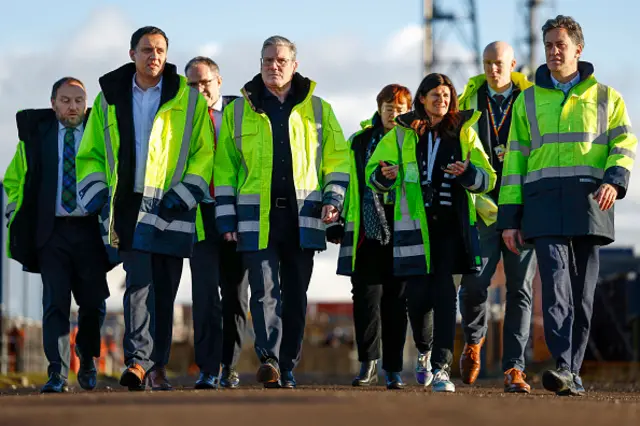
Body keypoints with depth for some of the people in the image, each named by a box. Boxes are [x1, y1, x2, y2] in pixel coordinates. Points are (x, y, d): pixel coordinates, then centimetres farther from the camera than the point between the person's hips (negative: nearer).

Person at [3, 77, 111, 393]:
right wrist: (19, 217, 8)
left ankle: (86, 358, 30)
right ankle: (57, 374, -10)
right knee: (55, 304, -8)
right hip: (52, 232, 0)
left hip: (91, 230, 0)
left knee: (93, 302, 5)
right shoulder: (36, 133, 10)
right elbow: (12, 180, 20)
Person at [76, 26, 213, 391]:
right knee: (139, 282, -14)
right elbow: (90, 153, 15)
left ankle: (158, 366, 14)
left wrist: (183, 195, -7)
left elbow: (203, 153, 4)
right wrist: (97, 195, 1)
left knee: (165, 291, 5)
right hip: (129, 207, 0)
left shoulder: (189, 99, 5)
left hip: (170, 210, 0)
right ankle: (138, 361, -21)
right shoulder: (110, 99, 10)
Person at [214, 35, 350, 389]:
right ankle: (268, 360, -25)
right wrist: (226, 219, 3)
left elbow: (337, 158, 13)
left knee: (296, 295, 4)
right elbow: (224, 168, 10)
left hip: (302, 217, 1)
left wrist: (333, 199, -2)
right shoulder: (239, 111, 11)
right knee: (264, 289, -15)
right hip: (256, 217, -1)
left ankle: (286, 369, 11)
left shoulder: (317, 110, 12)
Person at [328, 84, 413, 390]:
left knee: (396, 300, 3)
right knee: (367, 296, -6)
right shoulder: (359, 142, 10)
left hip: (402, 232, 0)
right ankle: (367, 364, 2)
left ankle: (393, 369, 8)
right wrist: (336, 226, 8)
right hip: (367, 230, 0)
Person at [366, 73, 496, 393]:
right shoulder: (402, 134, 8)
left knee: (444, 290, -12)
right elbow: (373, 172, 11)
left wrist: (467, 173, -17)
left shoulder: (463, 132, 8)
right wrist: (384, 175, -13)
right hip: (414, 222, 0)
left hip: (451, 224, 0)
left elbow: (488, 178, 5)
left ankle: (442, 366, -12)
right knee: (418, 292, -4)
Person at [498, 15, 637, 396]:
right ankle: (563, 367, -26)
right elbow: (515, 159, 14)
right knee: (556, 281, -16)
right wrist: (510, 217, 7)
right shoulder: (528, 100, 16)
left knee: (583, 291, 2)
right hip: (544, 203, 0)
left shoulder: (605, 98, 13)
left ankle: (572, 372, 8)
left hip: (589, 204, 1)